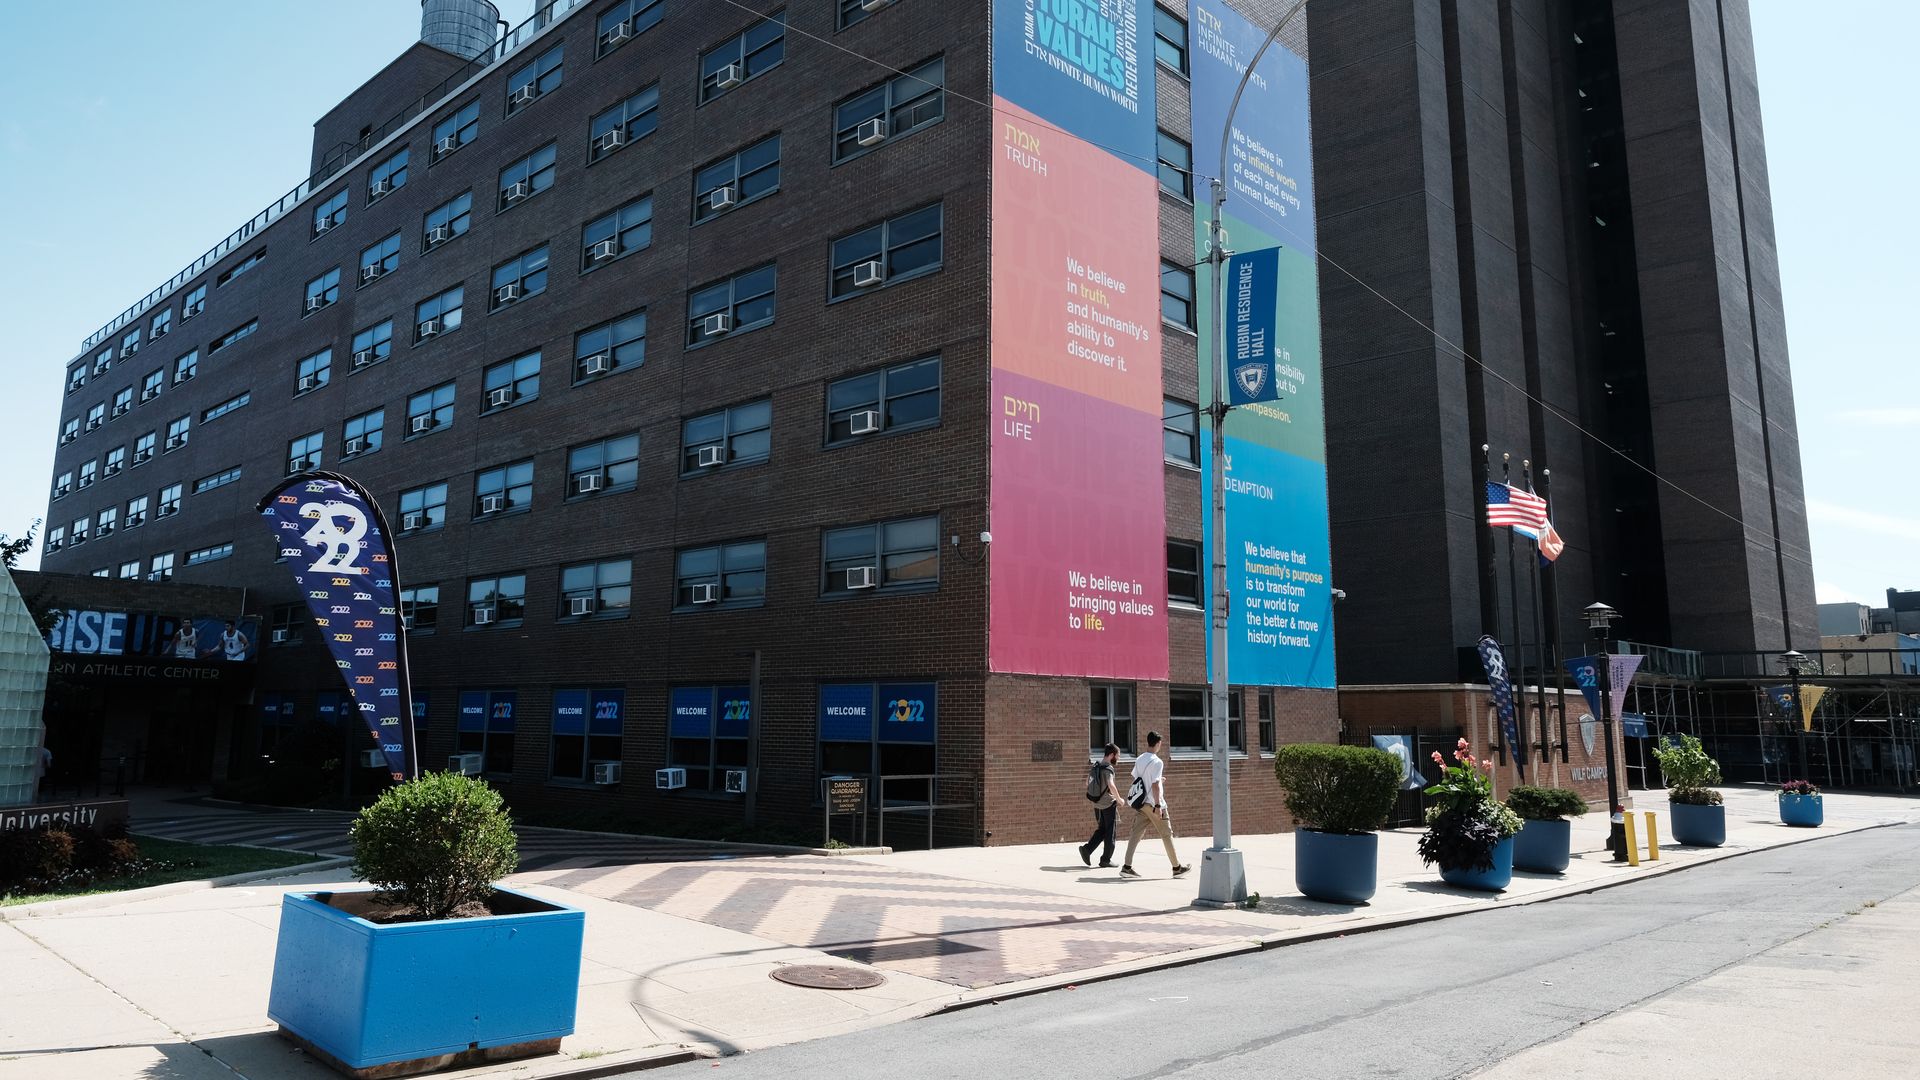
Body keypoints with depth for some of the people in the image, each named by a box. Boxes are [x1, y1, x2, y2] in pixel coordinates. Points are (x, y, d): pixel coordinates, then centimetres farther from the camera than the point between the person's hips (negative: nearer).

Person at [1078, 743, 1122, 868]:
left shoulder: (1095, 766, 8)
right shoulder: (1108, 768, -17)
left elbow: (1087, 784, 17)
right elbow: (1111, 785, -31)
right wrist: (1119, 799, -18)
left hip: (1097, 804, 7)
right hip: (1109, 804, -7)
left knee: (1101, 830, 17)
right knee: (1110, 833, 5)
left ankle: (1087, 849, 4)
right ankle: (1106, 859, 10)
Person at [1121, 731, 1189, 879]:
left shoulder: (1139, 760, 9)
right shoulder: (1157, 762, -14)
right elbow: (1155, 785, -19)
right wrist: (1158, 805, -19)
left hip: (1141, 804, 7)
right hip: (1153, 804, -7)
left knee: (1137, 833, 4)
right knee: (1167, 834, 5)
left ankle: (1127, 867, -3)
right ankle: (1177, 868, 14)